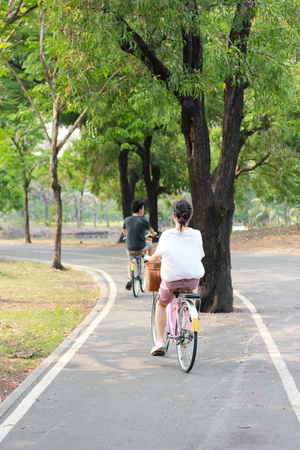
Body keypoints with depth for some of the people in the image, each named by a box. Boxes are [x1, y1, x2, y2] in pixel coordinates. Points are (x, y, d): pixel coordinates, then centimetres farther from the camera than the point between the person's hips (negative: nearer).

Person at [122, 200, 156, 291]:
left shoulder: (127, 220, 0)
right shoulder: (144, 221, -8)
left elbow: (123, 232, 18)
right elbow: (151, 231, 12)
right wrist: (154, 234, 36)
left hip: (129, 247, 3)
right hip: (141, 247, -3)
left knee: (130, 261, 28)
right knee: (149, 244, 30)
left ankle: (129, 279, 14)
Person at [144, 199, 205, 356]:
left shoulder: (167, 234, -4)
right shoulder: (196, 234, 2)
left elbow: (155, 257, 5)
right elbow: (200, 256, 9)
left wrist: (148, 258, 29)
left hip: (172, 279, -2)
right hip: (194, 279, 2)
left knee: (161, 304, 24)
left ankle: (159, 340, 12)